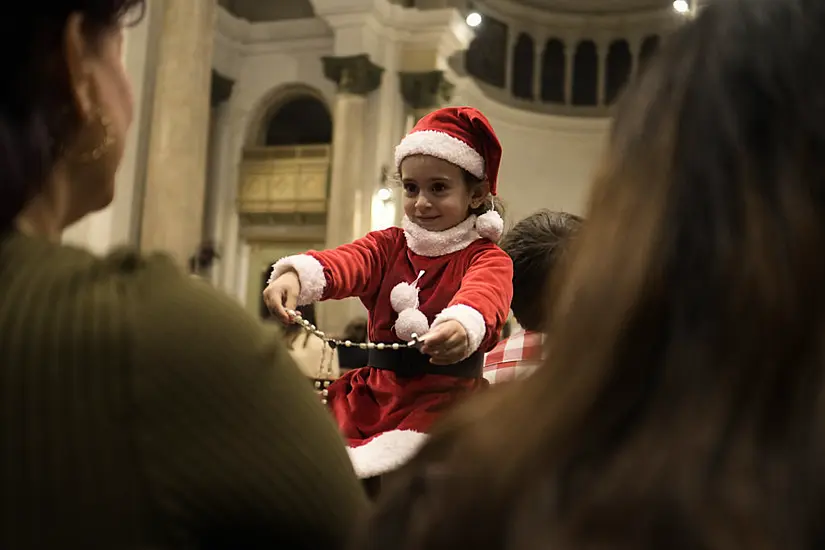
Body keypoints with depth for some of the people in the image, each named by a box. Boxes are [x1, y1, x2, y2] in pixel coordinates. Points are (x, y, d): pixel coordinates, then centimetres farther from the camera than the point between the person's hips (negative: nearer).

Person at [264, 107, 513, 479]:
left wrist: (462, 326, -50)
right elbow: (345, 262, -10)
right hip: (378, 390, 4)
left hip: (445, 394, -4)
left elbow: (484, 293, -25)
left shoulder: (487, 258, 1)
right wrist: (296, 275, -33)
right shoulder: (388, 245, 13)